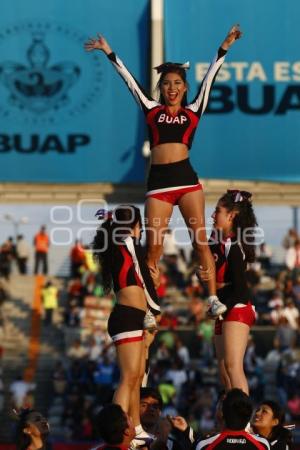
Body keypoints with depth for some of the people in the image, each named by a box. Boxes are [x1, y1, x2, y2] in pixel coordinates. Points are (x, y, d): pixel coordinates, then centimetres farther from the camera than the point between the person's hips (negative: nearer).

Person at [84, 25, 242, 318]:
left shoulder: (193, 111, 13)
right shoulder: (152, 110, 13)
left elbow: (209, 79, 9)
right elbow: (130, 81, 14)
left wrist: (224, 47, 6)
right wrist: (109, 53, 14)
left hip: (186, 178, 0)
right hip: (158, 182, 0)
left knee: (200, 239, -7)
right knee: (153, 247, -3)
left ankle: (213, 298, -8)